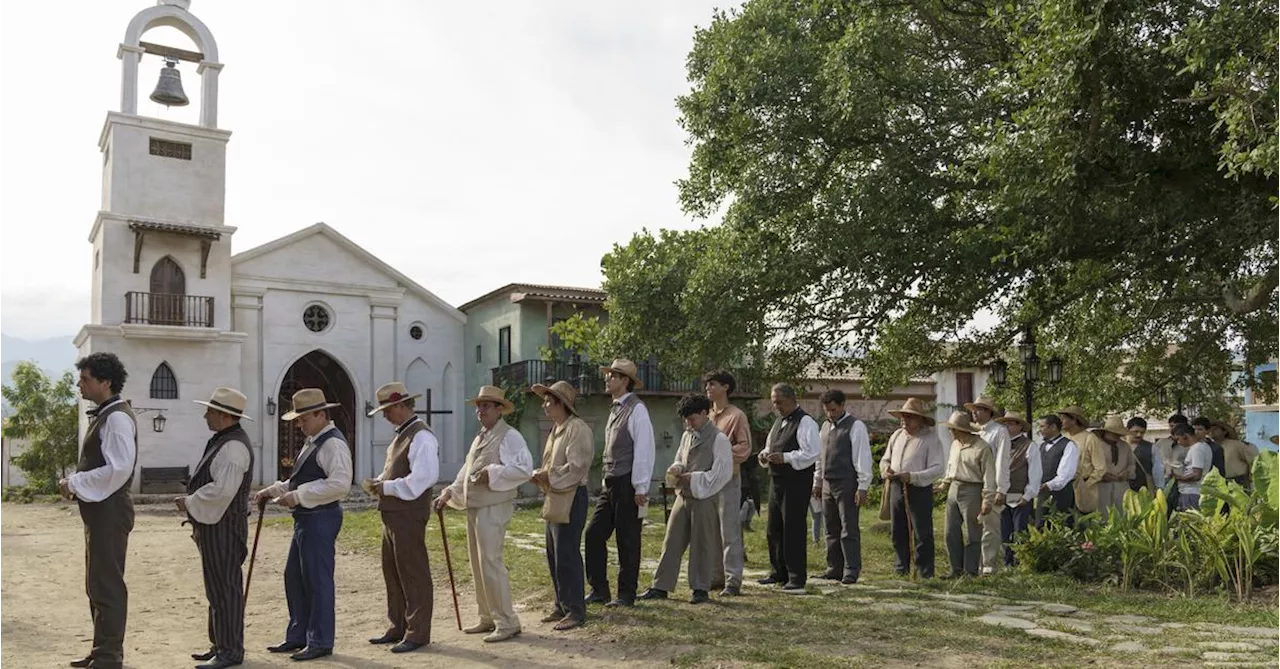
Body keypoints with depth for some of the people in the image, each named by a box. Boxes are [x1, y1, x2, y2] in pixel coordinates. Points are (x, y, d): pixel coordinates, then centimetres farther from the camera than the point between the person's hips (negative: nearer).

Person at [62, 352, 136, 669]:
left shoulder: (117, 418, -17)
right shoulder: (103, 415, 14)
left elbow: (118, 469, -24)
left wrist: (75, 483, -16)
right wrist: (76, 484, 8)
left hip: (109, 510, -10)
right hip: (98, 509, 10)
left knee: (106, 584, -3)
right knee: (98, 583, 18)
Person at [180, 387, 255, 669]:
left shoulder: (233, 445, -19)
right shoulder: (222, 441, 15)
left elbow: (222, 489, -27)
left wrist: (190, 502, -14)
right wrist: (192, 501, 13)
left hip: (224, 527, -11)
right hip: (213, 526, 11)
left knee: (224, 588, -4)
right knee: (217, 587, 16)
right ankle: (221, 645, 26)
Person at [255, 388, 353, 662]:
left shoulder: (333, 443, -16)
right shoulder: (313, 441, 17)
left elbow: (340, 483, -26)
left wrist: (297, 496, -23)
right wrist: (273, 490, 13)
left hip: (321, 519, -10)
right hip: (306, 518, 10)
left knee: (317, 580, -2)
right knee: (294, 577, 16)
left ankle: (321, 642, 10)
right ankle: (298, 636, 28)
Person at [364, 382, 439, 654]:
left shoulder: (421, 436, -15)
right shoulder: (401, 435, 15)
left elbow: (423, 477, -25)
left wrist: (386, 487, -19)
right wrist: (380, 482, 4)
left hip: (409, 516, -10)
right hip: (392, 515, 10)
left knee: (414, 575, -1)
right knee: (392, 573, 17)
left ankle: (417, 633, 8)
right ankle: (397, 628, 29)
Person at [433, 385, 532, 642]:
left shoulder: (509, 436, -10)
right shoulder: (479, 437, 19)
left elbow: (525, 468, -21)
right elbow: (466, 472, 23)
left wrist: (493, 472, -23)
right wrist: (449, 493, 13)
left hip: (493, 508, -9)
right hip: (474, 508, 10)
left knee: (490, 564, -11)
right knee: (478, 565, 14)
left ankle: (507, 622, -3)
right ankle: (488, 618, 24)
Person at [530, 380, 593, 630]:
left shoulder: (578, 429, -14)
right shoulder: (556, 429, 17)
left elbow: (577, 466, -21)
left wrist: (548, 475, -15)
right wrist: (541, 475, 4)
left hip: (571, 498, -10)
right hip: (554, 498, 10)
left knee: (567, 556, -6)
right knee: (553, 555, 15)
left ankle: (575, 610, 3)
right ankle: (561, 605, 25)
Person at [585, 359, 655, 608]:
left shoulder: (637, 410, -12)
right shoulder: (615, 409, 15)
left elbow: (644, 450, -16)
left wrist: (640, 488, -18)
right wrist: (607, 480, 16)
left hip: (628, 485, -8)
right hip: (610, 483, 8)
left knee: (627, 541, 1)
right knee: (594, 534, 7)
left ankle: (626, 595, 13)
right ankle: (599, 590, 17)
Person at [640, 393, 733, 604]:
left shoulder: (718, 439, -9)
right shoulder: (687, 436, 13)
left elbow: (722, 473, -14)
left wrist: (693, 478, -14)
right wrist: (676, 469, 1)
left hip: (704, 498, -7)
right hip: (683, 495, 7)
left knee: (702, 544, 2)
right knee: (672, 542, 7)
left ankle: (700, 589, 13)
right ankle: (661, 587, 13)